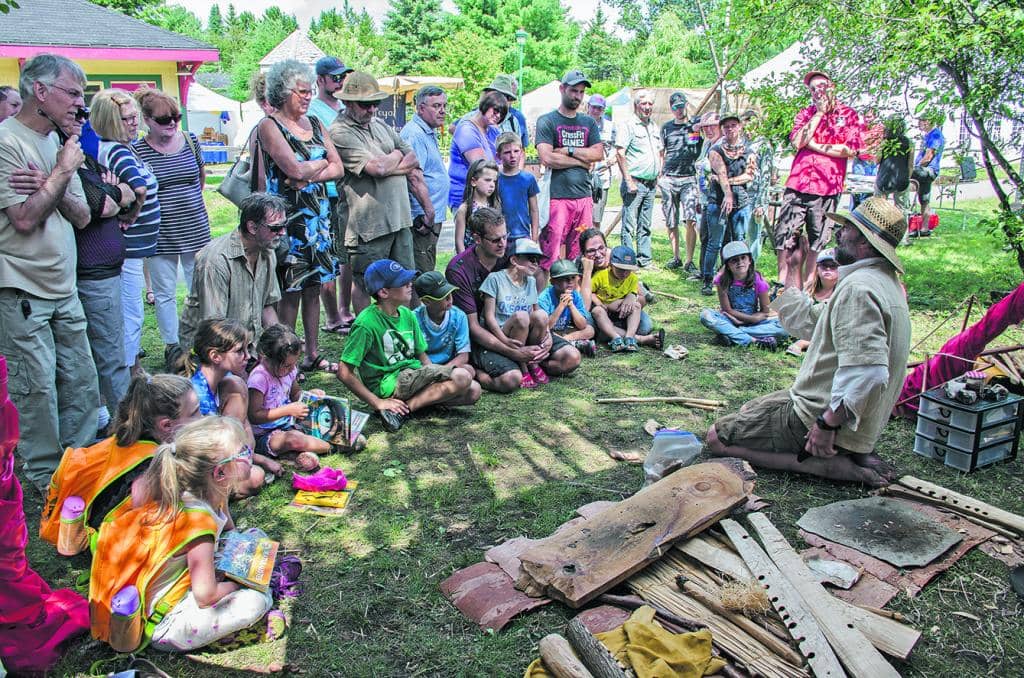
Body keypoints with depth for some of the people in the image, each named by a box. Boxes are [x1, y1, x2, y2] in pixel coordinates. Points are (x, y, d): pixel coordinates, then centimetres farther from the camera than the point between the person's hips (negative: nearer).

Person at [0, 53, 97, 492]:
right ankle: (46, 475, 15)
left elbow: (82, 216, 8)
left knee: (81, 381, 11)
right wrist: (62, 173, -11)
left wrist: (49, 187, -11)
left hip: (63, 289, 7)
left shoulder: (59, 142, 12)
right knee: (38, 386, 0)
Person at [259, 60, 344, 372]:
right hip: (288, 216, -6)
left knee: (313, 287, 10)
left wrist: (307, 175, -11)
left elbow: (338, 169, 5)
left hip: (318, 214, 7)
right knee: (290, 291, -4)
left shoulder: (314, 123, 14)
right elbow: (294, 169, -20)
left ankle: (313, 355, 19)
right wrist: (322, 163, -2)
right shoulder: (269, 126, -7)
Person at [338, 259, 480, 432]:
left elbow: (422, 355, 16)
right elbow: (344, 372, -15)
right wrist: (378, 402, -17)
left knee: (473, 392, -7)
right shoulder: (366, 323, -15)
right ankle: (405, 407, -18)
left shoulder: (407, 314, 8)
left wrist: (437, 377, -3)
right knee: (461, 377, -21)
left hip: (413, 374, 8)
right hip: (388, 383, -8)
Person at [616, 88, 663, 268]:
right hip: (635, 183, -8)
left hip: (651, 184, 8)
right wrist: (628, 181, -18)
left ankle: (645, 260, 19)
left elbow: (660, 152, 27)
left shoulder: (654, 127, 17)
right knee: (629, 226, -6)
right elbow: (620, 154, -15)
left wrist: (658, 175, 15)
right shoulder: (627, 125, -7)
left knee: (645, 226, 13)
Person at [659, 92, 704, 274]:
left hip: (688, 179, -2)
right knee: (671, 223, 6)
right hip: (668, 179, 2)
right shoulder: (666, 127, 12)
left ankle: (689, 262, -9)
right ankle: (675, 258, 20)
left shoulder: (697, 124, 6)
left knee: (691, 220, -14)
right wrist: (659, 177, 13)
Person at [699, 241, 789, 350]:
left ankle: (729, 334, -26)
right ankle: (754, 340, -31)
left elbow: (764, 313, -5)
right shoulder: (723, 280, -13)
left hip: (752, 323, 1)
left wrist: (742, 321, -16)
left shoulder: (758, 281, -11)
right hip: (730, 321, -1)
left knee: (784, 327, -24)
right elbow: (727, 310, -11)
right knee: (705, 315, -30)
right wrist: (751, 318, -16)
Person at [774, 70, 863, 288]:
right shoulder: (806, 113, 14)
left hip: (827, 187, -2)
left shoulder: (848, 114, 5)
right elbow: (797, 141, -6)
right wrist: (819, 112, -3)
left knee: (817, 242, 5)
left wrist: (814, 145, -7)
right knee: (784, 236, 0)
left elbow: (850, 150, -8)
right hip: (797, 184, 2)